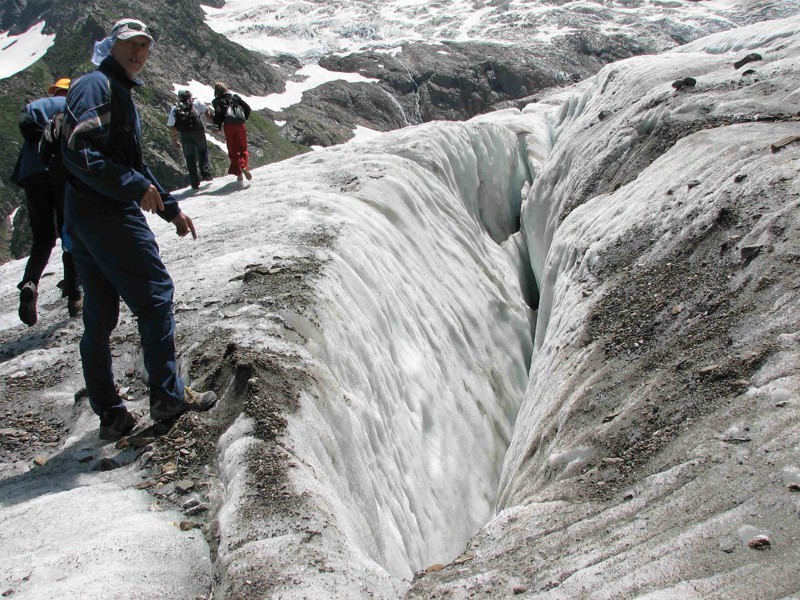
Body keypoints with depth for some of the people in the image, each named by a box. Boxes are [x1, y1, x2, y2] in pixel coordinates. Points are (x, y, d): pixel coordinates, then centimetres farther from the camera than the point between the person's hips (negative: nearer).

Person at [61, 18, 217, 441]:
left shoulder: (120, 92, 24)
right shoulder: (97, 85, -8)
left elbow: (133, 164, 28)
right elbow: (79, 151, -22)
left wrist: (170, 208, 24)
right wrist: (135, 186, -23)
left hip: (82, 217, 10)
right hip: (108, 215, -10)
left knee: (99, 317, 10)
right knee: (155, 297, -2)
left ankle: (109, 415, 17)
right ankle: (167, 397, 7)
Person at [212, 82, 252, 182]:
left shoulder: (217, 101, 4)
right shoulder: (235, 97, 13)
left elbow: (218, 112, -12)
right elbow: (247, 107, 7)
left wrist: (218, 125, 1)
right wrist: (244, 118, 19)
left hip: (228, 126, -2)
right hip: (240, 125, 2)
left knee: (233, 150, 9)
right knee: (243, 148, 10)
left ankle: (238, 172, 0)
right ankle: (244, 166, -16)